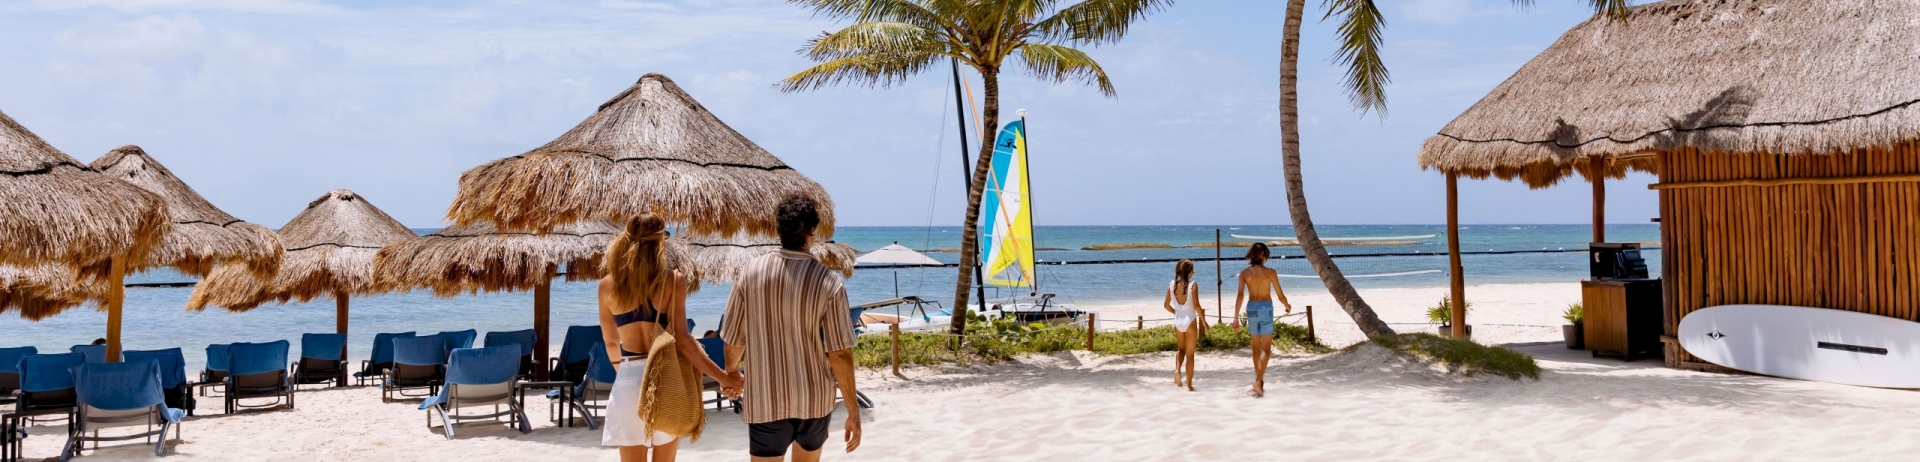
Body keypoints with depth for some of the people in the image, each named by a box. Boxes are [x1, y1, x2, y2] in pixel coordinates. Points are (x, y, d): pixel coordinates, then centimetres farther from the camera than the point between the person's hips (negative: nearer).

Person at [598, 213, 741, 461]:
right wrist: (722, 376, -7)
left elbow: (611, 343, 12)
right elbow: (681, 340, -11)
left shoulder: (608, 285, 2)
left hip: (629, 380, 1)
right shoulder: (673, 279, -5)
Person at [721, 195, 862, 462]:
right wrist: (853, 411, -4)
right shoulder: (828, 281, -13)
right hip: (815, 400, 0)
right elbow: (840, 353, -13)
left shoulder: (750, 272, -8)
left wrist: (730, 372, 24)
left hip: (765, 400, 0)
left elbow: (734, 340, 2)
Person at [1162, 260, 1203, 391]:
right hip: (1190, 321, -4)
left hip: (1178, 321, 4)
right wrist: (1204, 321, -8)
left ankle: (1177, 369, -3)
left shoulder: (1172, 285, 0)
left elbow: (1166, 305, 5)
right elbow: (1196, 305, -18)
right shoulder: (1193, 285, -13)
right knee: (1190, 353, 7)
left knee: (1181, 349, 25)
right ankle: (1189, 384, 10)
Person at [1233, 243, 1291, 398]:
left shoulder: (1244, 273, 1)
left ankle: (1259, 381, 26)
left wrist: (1236, 317, -8)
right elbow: (1280, 295, -1)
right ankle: (1258, 381, -19)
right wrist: (1287, 306, 19)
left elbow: (1240, 295, -8)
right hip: (1266, 308, -3)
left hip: (1251, 308, 3)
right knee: (1266, 349, -3)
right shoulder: (1270, 272, -5)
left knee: (1256, 347, 17)